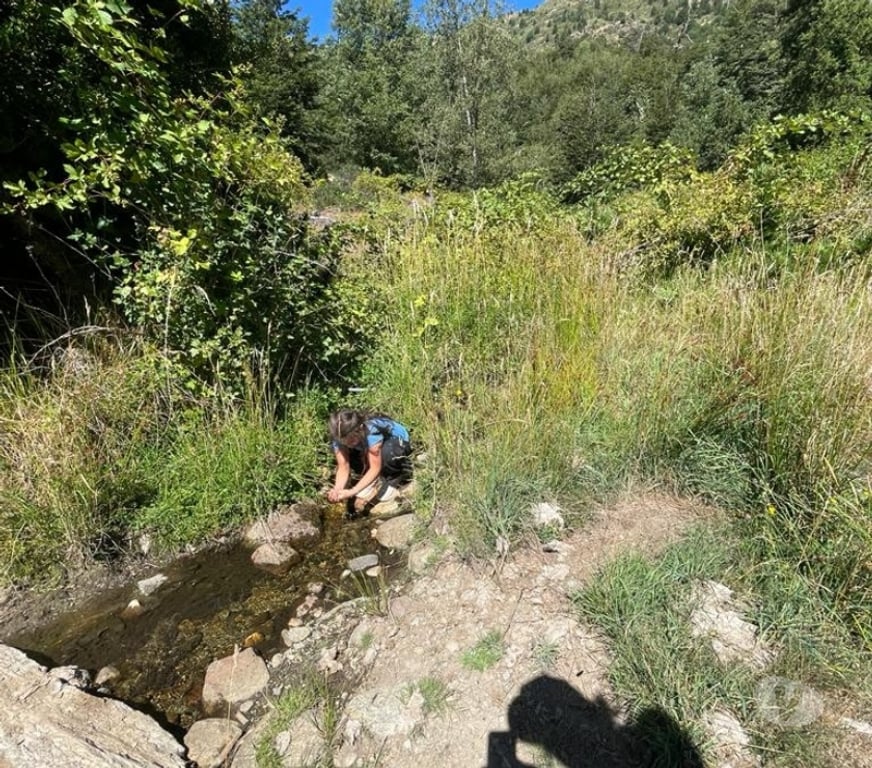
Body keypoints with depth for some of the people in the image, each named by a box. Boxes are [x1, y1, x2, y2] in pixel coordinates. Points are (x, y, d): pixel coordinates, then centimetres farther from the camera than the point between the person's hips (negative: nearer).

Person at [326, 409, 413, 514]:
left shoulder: (371, 432, -39)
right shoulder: (339, 436, -24)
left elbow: (375, 468, -34)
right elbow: (343, 466, -22)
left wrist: (352, 491, -40)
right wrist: (337, 490, -40)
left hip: (398, 442, -5)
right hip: (369, 446, 5)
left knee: (385, 453, -39)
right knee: (351, 458, -25)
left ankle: (394, 479, -10)